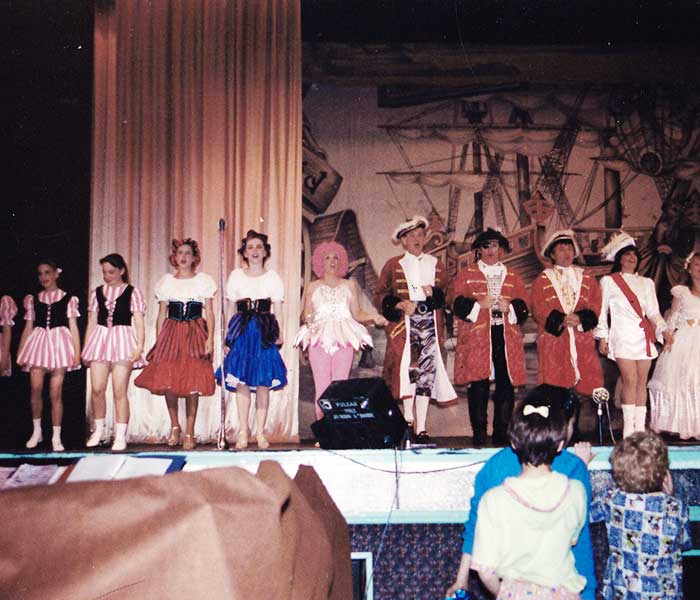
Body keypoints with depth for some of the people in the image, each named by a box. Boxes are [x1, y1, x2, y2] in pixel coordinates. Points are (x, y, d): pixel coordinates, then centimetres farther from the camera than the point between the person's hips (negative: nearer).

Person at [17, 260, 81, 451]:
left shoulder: (68, 299, 6)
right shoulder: (33, 299, 13)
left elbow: (73, 327, 5)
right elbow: (28, 327, 14)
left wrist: (77, 352, -2)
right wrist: (20, 352, 9)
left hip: (59, 343, -2)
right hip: (38, 342, 2)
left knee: (56, 393, -3)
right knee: (36, 389, -7)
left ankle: (56, 437, 4)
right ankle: (36, 431, 13)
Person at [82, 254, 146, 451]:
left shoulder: (133, 292, 4)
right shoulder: (97, 292, 14)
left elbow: (139, 322, -1)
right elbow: (92, 322, 16)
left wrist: (140, 345, -12)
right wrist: (85, 348, 12)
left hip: (123, 340, -3)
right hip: (100, 339, 3)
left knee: (120, 391, -5)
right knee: (97, 389, 0)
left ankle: (120, 436, 1)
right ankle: (99, 429, 21)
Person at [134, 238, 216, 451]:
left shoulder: (204, 280, 7)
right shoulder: (166, 281, 11)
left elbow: (209, 313, 3)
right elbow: (161, 314, 12)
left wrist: (210, 338, -8)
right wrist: (158, 340, 5)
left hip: (195, 333, -2)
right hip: (171, 333, 2)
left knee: (193, 383, -6)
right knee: (167, 381, -6)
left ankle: (189, 433, 3)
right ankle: (174, 426, 14)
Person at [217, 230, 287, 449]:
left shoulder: (273, 277, 9)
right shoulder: (236, 275, 10)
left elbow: (277, 309, 6)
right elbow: (230, 308, 9)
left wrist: (279, 334, -7)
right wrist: (228, 336, 2)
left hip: (265, 330, 0)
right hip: (241, 329, 1)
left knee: (263, 382, -2)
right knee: (241, 381, -3)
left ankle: (260, 433, 5)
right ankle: (243, 433, 3)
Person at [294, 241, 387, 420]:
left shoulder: (350, 285, 16)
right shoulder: (313, 287, 15)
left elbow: (357, 314, 13)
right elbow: (306, 314, 11)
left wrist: (373, 317, -4)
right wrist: (308, 320, -11)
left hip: (344, 339, 0)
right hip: (319, 338, 0)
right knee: (322, 386, -7)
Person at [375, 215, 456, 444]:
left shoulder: (436, 264, 18)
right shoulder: (393, 265, 11)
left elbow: (448, 294, 17)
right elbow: (380, 296, 6)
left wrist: (433, 292, -4)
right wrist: (400, 305, -11)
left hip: (430, 323, 2)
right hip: (403, 325, -2)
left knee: (427, 370, -3)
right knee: (406, 369, -16)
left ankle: (421, 429, 0)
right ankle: (407, 419, -7)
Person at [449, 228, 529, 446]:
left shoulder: (512, 278, 19)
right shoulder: (466, 275, 12)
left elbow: (525, 305, 12)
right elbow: (456, 302, 2)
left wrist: (510, 307, -8)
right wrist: (478, 304, -13)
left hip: (506, 337, 3)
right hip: (476, 337, -2)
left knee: (506, 385, -1)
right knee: (479, 385, -7)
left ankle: (501, 433, 7)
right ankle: (479, 434, 0)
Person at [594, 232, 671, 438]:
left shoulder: (647, 283, 19)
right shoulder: (609, 281, 8)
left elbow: (653, 311, 15)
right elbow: (602, 310, 6)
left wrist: (663, 329, -2)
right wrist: (602, 337, -1)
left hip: (644, 337, 4)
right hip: (623, 336, -4)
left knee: (642, 382, 0)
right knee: (630, 380, -14)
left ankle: (640, 428, 4)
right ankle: (628, 429, -11)